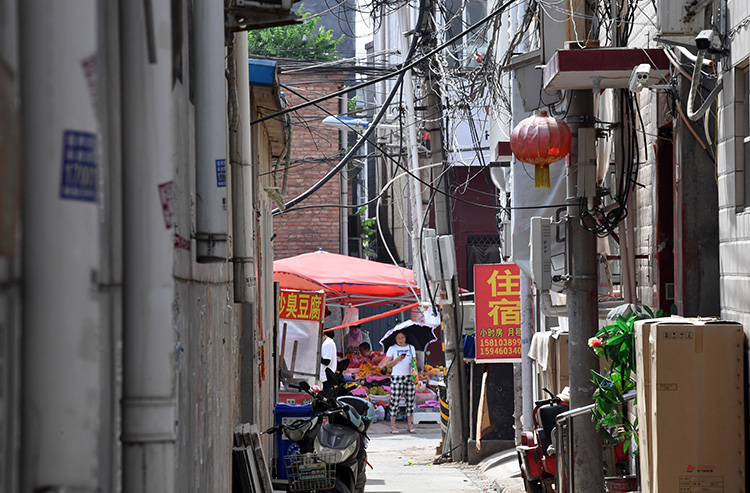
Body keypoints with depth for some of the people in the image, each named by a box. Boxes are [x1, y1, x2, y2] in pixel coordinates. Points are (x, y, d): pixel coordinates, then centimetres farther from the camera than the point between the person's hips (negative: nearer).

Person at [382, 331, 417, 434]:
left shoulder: (411, 348, 15)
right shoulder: (392, 349, 5)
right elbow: (387, 364, 2)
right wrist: (398, 359, -13)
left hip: (410, 377, 3)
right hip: (397, 377, -3)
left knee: (410, 400, 1)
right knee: (395, 401, -6)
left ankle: (410, 425, 7)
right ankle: (393, 426, -3)